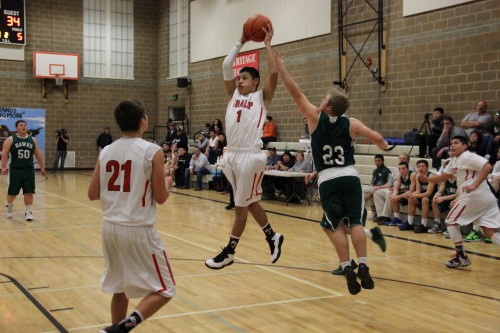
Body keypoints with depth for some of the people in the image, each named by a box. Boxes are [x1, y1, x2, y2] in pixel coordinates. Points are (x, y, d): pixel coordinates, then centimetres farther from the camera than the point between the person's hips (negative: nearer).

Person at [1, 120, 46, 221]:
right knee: (12, 192, 7)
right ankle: (9, 206, 35)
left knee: (29, 192, -2)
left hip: (29, 170, 2)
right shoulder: (10, 140, -2)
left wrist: (42, 167, 9)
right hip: (15, 170, -2)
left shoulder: (33, 140, 8)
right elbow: (4, 154, -5)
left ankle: (28, 212, 7)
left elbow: (38, 154, 12)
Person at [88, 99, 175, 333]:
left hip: (110, 228, 6)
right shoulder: (152, 151, -10)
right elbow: (161, 198, -7)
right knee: (164, 290, 5)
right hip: (138, 230, -6)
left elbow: (93, 194, 9)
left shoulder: (106, 151, 4)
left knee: (119, 289, 20)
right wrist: (167, 183, 14)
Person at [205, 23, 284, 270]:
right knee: (249, 203, 16)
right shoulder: (233, 95, 15)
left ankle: (229, 252, 10)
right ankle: (273, 237, 32)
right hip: (231, 155, 6)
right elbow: (226, 67, 10)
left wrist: (267, 44, -2)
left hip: (250, 156, -6)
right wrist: (241, 42, 13)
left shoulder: (262, 97, 2)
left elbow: (273, 73, -11)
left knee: (241, 206, 2)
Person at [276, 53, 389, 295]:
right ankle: (363, 267, -10)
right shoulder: (351, 123, 4)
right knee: (355, 222, 1)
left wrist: (281, 68, 6)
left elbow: (296, 94, 1)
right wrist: (383, 145, 28)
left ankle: (347, 268, -5)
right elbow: (378, 139, 4)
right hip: (350, 177, 1)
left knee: (336, 225, 6)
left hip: (327, 180, -1)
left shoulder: (316, 118, 0)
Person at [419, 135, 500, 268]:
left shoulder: (467, 156, -7)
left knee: (450, 222, 6)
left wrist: (475, 185, -23)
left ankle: (461, 256, 5)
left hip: (474, 196, -9)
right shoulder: (454, 161, 21)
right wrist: (427, 179, 12)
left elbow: (487, 167, -20)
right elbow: (443, 176, 27)